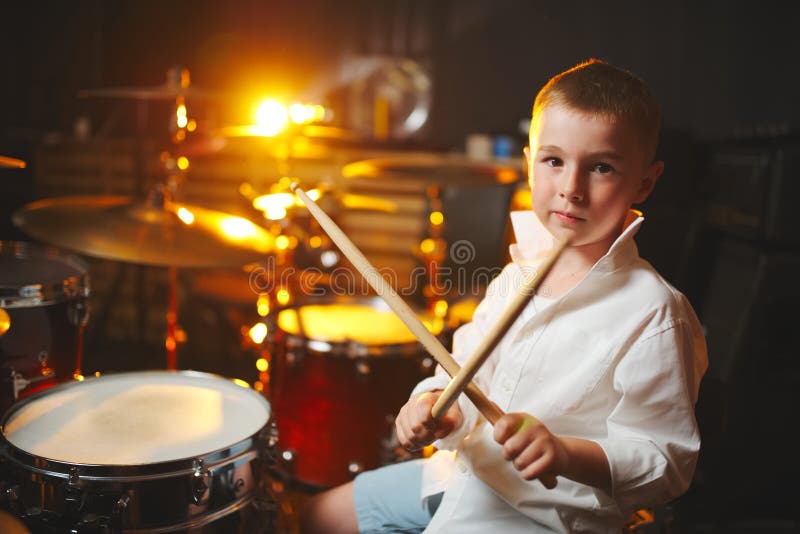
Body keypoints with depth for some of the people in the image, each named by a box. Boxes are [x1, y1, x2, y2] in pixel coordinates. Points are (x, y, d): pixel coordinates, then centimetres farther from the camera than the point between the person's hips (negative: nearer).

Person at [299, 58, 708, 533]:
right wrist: (440, 403, -13)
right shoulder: (519, 272, -2)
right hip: (465, 474, 7)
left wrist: (567, 453, -33)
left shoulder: (653, 315, -21)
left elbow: (668, 462, -18)